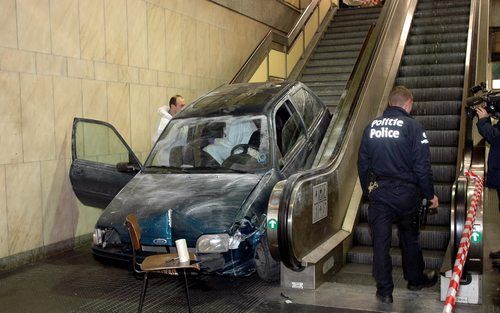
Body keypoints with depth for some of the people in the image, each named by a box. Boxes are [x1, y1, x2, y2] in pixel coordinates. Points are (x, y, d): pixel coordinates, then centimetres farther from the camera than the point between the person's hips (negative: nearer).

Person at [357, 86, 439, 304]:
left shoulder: (372, 126, 4)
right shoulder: (413, 127, -10)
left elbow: (363, 163, 9)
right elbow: (422, 166, -11)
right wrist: (430, 194, 0)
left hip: (378, 193, 2)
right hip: (405, 193, -2)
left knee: (380, 241, 6)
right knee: (409, 238, 18)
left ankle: (384, 291, 12)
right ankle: (415, 279, 36)